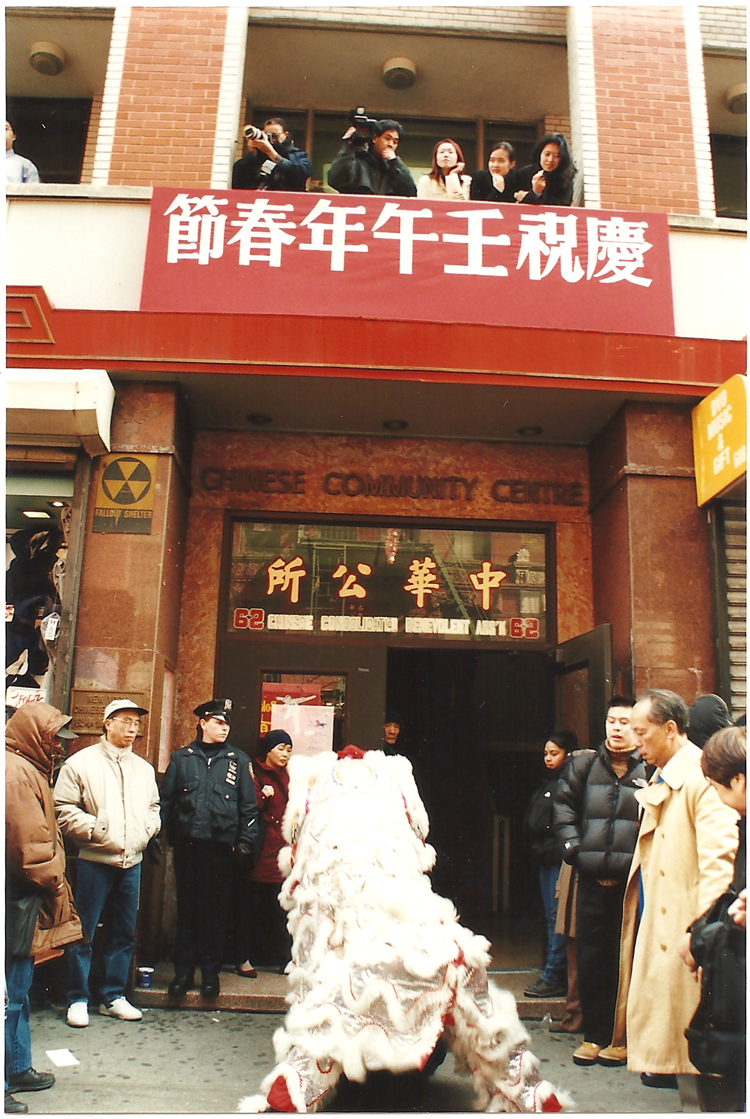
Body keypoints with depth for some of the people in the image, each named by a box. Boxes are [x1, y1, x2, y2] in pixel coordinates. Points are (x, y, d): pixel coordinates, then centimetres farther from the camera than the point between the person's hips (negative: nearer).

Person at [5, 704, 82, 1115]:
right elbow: (30, 846, -22)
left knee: (18, 991, 20)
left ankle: (17, 1069, 33)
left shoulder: (26, 770, 14)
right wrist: (55, 886, -10)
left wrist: (52, 885, 13)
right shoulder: (18, 773, -19)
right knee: (11, 993, -1)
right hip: (18, 900, -11)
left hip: (24, 900, 11)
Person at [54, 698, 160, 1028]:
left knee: (124, 932, 12)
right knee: (84, 931, 1)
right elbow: (63, 809, -8)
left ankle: (113, 996, 24)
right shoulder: (81, 762, -4)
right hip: (95, 860, -5)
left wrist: (148, 828, 5)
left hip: (132, 861, 5)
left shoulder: (144, 768, 13)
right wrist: (94, 829, -15)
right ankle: (78, 999, 15)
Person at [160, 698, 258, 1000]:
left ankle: (210, 973, 17)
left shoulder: (238, 760, 7)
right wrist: (161, 836, -2)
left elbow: (249, 806, 7)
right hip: (187, 844, 0)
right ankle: (183, 972, 17)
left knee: (216, 910, 5)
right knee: (187, 908, 6)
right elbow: (166, 800, 7)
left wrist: (245, 842, -1)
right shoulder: (182, 758, 8)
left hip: (221, 847, 0)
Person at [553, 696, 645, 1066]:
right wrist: (579, 855, 1)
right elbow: (564, 812, 11)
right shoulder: (583, 767, 10)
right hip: (592, 881, 3)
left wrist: (633, 866, -10)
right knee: (591, 958, 7)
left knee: (627, 960, 3)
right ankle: (594, 1034, 18)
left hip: (632, 882, -2)